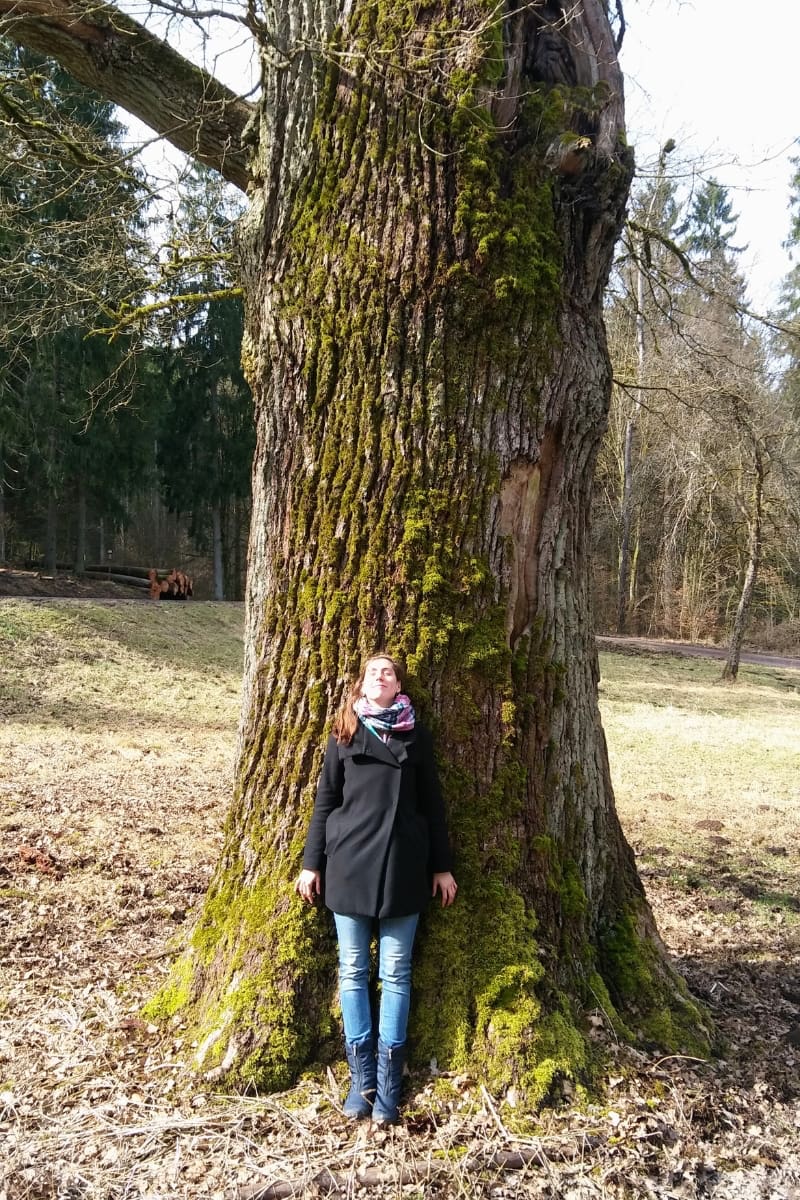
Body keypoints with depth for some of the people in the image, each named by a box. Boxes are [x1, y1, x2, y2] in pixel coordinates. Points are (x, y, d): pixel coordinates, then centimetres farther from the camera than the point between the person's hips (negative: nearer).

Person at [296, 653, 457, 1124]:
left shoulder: (415, 734, 6)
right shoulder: (345, 733, 6)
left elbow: (432, 803, 8)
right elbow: (325, 800, 8)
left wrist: (442, 865, 6)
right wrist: (312, 863, 5)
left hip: (402, 867, 0)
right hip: (349, 864, 1)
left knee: (395, 974, 3)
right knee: (353, 971, 5)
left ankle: (388, 1082, 12)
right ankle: (362, 1078, 16)